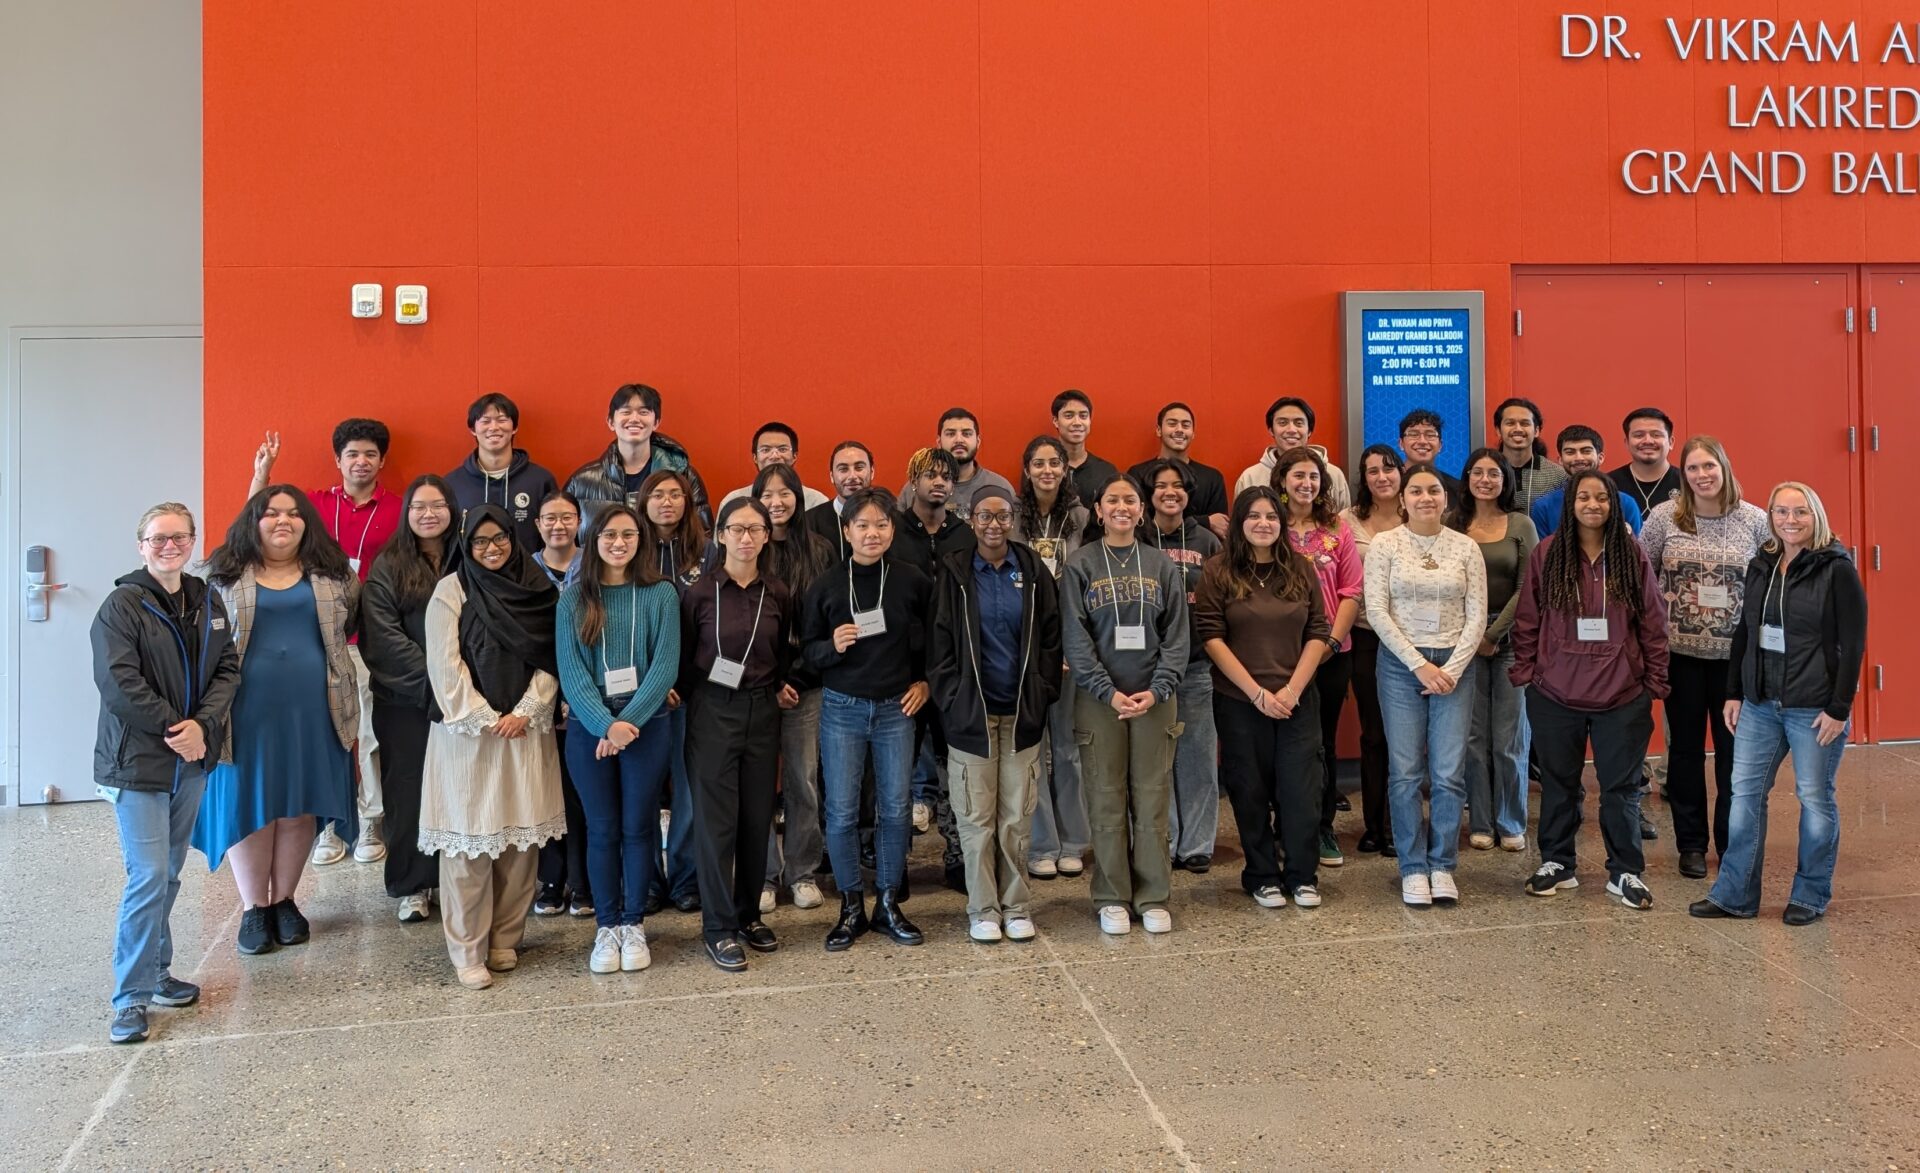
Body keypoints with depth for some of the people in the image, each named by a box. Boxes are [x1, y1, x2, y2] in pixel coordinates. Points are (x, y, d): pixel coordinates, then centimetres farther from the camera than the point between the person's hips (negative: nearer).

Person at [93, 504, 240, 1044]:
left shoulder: (208, 603, 9)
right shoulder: (122, 605, -9)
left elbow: (227, 670, 4)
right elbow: (119, 683, -16)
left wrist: (203, 725, -11)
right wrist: (173, 728, -15)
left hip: (191, 759, 6)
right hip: (137, 762, -6)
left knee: (169, 874, 14)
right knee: (149, 875, -9)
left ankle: (155, 972, 28)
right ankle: (132, 997, 0)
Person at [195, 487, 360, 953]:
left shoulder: (333, 574, 8)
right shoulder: (225, 575, 4)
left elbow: (350, 630, 11)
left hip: (311, 710, 1)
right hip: (248, 711, -1)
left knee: (299, 807, 8)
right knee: (250, 806, 5)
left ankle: (283, 900, 23)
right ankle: (254, 908, 18)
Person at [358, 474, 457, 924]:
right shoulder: (387, 567, 1)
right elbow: (383, 636, -7)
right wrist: (430, 677, -14)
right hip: (404, 700, -1)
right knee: (409, 791, 4)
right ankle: (411, 886, 15)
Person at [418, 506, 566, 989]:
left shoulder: (538, 590, 8)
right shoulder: (451, 591, 0)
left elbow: (550, 660, 4)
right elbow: (445, 666, -6)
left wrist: (525, 712, -8)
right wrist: (485, 720, -10)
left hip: (526, 731, 3)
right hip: (466, 732, -2)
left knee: (522, 837, 4)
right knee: (469, 840, -2)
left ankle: (506, 940, 17)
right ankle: (468, 952, 7)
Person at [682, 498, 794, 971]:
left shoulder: (778, 594, 4)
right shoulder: (699, 594, -5)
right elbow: (682, 662, 0)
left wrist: (780, 687, 0)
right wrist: (698, 695, -8)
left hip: (762, 712, 3)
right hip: (712, 713, -3)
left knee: (758, 816, 9)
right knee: (716, 819, -1)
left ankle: (749, 914, 24)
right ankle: (719, 927, 9)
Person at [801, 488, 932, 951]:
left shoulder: (913, 581, -1)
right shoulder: (825, 586, -3)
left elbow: (933, 637, 12)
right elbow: (806, 647, 2)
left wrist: (924, 681, 3)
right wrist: (832, 647, -18)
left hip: (896, 708, 1)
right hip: (842, 709, -1)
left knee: (894, 808, 7)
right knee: (841, 812, 2)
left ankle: (888, 903, 21)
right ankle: (851, 907, 16)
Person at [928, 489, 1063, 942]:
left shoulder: (1034, 571, 5)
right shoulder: (953, 573, 0)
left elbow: (1050, 637, 6)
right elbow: (939, 643, 0)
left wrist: (1041, 694, -2)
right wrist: (951, 700, -6)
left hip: (1022, 713, 1)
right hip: (971, 713, -1)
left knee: (1017, 816, 6)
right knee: (976, 817, 4)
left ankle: (1015, 906, 19)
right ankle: (983, 909, 16)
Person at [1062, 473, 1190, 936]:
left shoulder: (1162, 566, 7)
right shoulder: (1080, 565, 1)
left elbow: (1177, 635, 3)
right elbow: (1075, 638, -5)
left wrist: (1157, 689, -10)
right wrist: (1109, 692, -14)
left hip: (1154, 700, 2)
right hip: (1099, 700, -1)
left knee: (1153, 801, 5)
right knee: (1107, 802, 4)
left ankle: (1153, 897, 15)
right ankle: (1111, 898, 14)